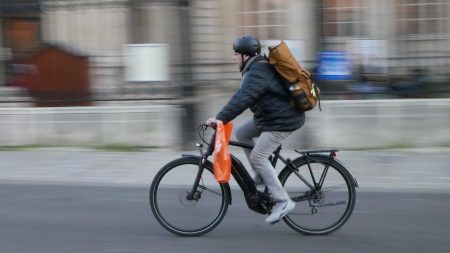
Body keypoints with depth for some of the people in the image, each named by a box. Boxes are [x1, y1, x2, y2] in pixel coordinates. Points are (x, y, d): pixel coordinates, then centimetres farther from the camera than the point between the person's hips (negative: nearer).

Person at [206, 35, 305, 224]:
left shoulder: (258, 73, -21)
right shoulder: (256, 68, 13)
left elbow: (242, 98, -31)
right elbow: (243, 97, 21)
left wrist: (221, 118, -33)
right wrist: (222, 116, 18)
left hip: (283, 120, -11)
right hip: (269, 116, 11)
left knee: (258, 157, -12)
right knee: (241, 133, 13)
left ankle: (283, 202, -8)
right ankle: (262, 176, 15)